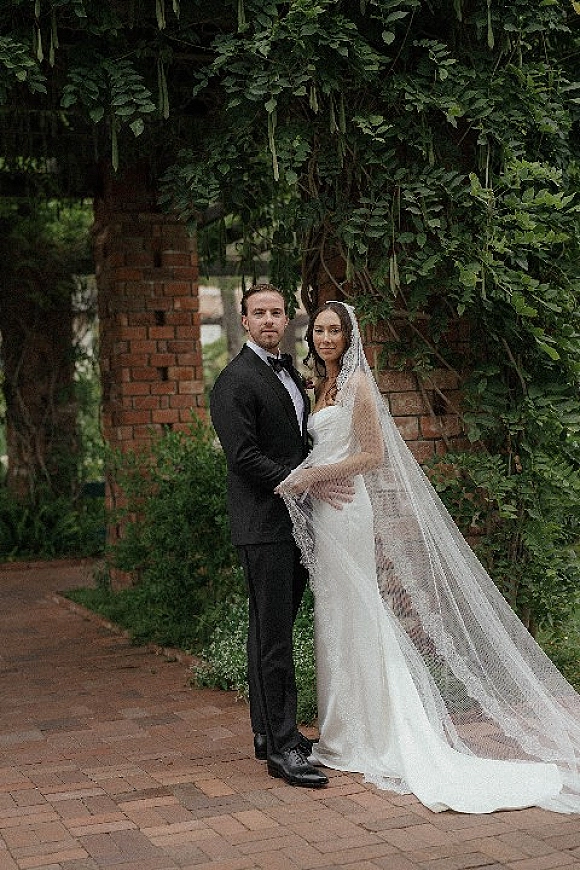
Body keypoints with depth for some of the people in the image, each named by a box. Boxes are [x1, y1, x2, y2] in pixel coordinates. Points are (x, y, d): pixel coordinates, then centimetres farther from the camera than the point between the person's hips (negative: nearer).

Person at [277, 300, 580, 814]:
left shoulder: (355, 381, -11)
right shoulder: (325, 385, 15)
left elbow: (373, 454, -16)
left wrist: (313, 476, -16)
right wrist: (303, 478, 7)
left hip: (350, 513, -9)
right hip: (326, 515, 9)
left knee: (359, 621, -3)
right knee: (337, 622, 10)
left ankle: (376, 738, 5)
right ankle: (350, 732, 18)